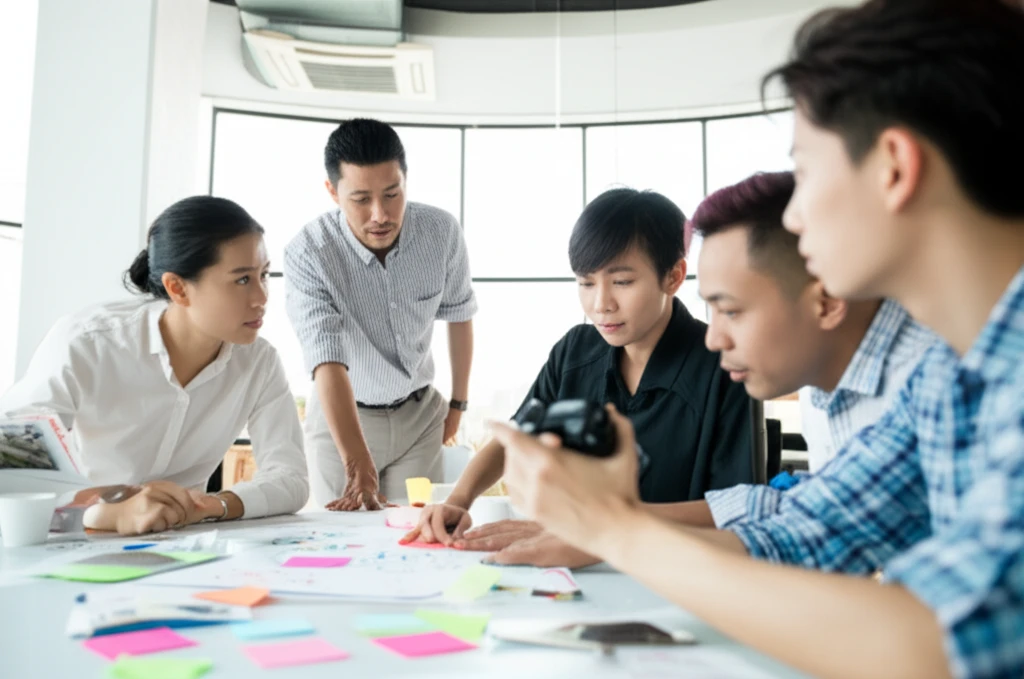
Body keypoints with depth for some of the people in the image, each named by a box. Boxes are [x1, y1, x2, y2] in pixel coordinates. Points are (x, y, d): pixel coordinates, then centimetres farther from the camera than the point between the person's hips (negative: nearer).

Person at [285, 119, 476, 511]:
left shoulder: (442, 232, -16)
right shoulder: (306, 254, -25)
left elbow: (459, 314, 2)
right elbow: (327, 361, -33)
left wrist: (459, 400, 9)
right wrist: (359, 468, -43)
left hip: (419, 412, 2)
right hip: (341, 417, -2)